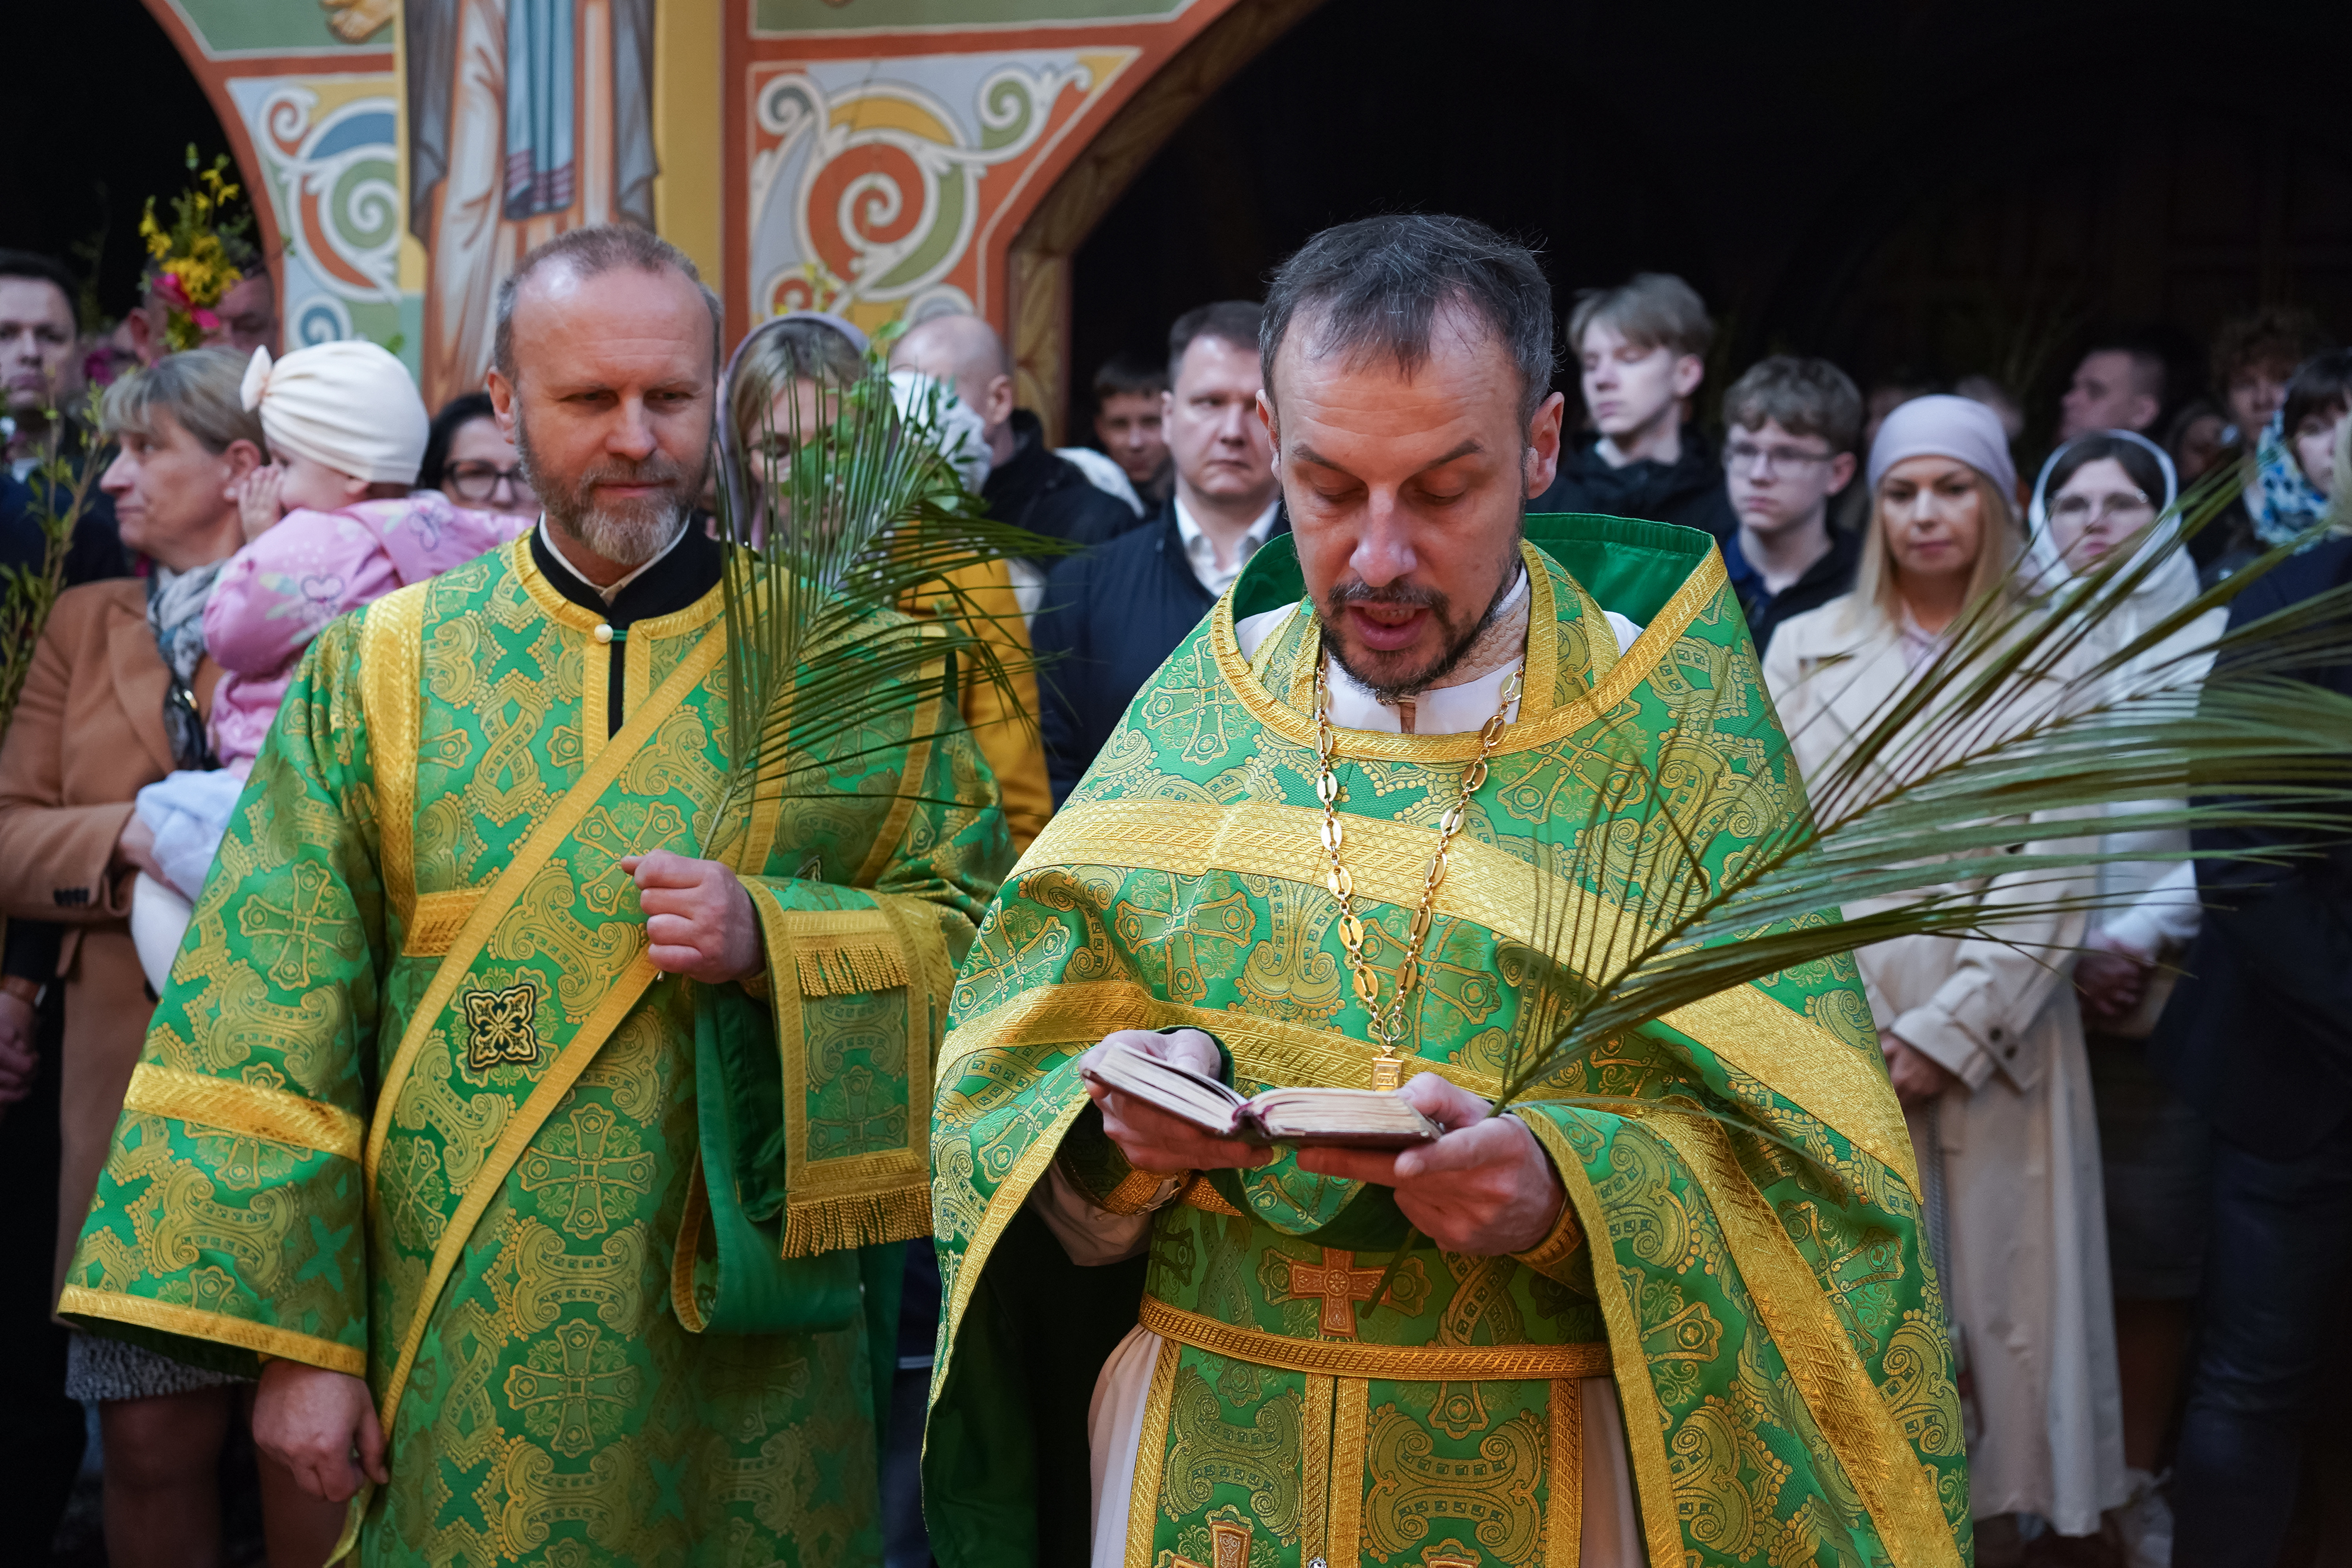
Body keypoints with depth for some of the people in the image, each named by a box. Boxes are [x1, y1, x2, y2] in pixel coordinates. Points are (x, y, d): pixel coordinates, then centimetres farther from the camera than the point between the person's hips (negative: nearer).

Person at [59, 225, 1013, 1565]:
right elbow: (278, 1014, -1)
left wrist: (769, 941, -19)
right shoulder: (377, 674, 1)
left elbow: (973, 926, -1)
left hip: (745, 1331, 0)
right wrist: (293, 1335, -6)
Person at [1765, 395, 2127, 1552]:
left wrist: (1951, 1031, -9)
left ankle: (1998, 1510, 14)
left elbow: (2054, 875, -1)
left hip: (1992, 1039, 0)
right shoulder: (1808, 647, 9)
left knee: (1995, 1298, 2)